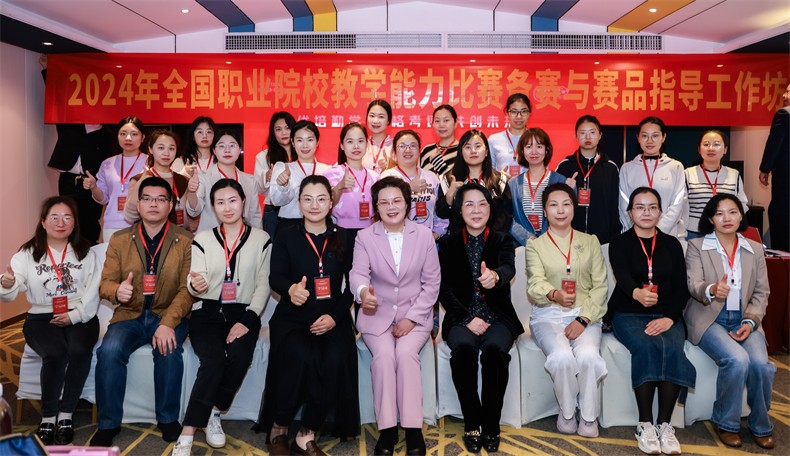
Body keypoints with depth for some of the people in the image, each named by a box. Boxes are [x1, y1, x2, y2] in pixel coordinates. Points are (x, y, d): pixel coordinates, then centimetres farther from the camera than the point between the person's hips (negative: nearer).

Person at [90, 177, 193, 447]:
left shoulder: (186, 241, -1)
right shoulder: (119, 240, 8)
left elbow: (187, 289, -9)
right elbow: (105, 283, 6)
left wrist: (168, 323, -24)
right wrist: (117, 290, -20)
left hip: (169, 315, -2)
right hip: (130, 315, 2)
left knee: (168, 351, -31)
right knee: (109, 350, -26)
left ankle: (168, 419, -8)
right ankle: (108, 423, -6)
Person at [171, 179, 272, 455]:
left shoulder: (261, 239, 5)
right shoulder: (202, 239, 8)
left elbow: (263, 285, 1)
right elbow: (196, 287, 1)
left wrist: (247, 319, -12)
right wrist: (195, 285, -25)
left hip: (243, 313, 0)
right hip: (208, 312, 0)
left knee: (239, 357, -30)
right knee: (214, 360, -28)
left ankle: (213, 414, -4)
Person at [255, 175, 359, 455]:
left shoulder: (343, 238, 11)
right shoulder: (286, 236, 8)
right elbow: (275, 277, -6)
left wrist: (335, 316, -11)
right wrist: (291, 288, -31)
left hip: (332, 319, 1)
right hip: (293, 318, -1)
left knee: (336, 361, -28)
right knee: (302, 358, -30)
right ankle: (277, 430, -5)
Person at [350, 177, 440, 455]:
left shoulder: (424, 235, 2)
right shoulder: (365, 237, 2)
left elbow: (432, 283, 1)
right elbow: (358, 273, -12)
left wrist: (411, 318, -10)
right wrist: (363, 291, -37)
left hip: (415, 316, 0)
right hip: (377, 315, 1)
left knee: (406, 353, -27)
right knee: (383, 354, -26)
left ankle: (413, 430, -19)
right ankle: (387, 429, -16)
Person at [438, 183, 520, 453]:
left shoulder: (502, 241, 8)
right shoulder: (448, 244, 10)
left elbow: (509, 267, -15)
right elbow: (444, 287, 2)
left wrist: (495, 276, -41)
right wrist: (468, 318, -12)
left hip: (498, 317, 0)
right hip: (462, 317, 0)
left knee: (494, 350, -32)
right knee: (463, 349, -32)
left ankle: (491, 426, -14)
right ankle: (472, 424, -15)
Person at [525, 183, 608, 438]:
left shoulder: (590, 242, 13)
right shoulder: (535, 245, 7)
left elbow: (600, 286, 4)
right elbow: (535, 284, -10)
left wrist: (583, 319, -12)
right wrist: (554, 294, -35)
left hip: (585, 315, 1)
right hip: (548, 315, -1)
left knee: (587, 355, -30)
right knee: (562, 356, -31)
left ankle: (588, 416, -6)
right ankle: (567, 412, -3)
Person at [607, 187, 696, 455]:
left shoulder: (672, 244, 12)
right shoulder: (620, 243, 3)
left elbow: (681, 287, 4)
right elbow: (622, 275, -18)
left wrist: (670, 317, -14)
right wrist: (636, 293, -42)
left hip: (667, 315, 2)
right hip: (628, 314, -2)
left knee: (672, 350, -28)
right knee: (646, 348, -31)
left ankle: (665, 424, -20)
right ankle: (645, 424, -22)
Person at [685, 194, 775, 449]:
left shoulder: (755, 250, 13)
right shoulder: (697, 247, 2)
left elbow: (761, 293, 10)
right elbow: (693, 285, -11)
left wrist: (750, 321, -7)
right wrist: (712, 290, -35)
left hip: (744, 320, 3)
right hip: (709, 320, -3)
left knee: (760, 363, -24)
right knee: (737, 360, -29)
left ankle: (760, 425, 2)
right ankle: (725, 423, -5)